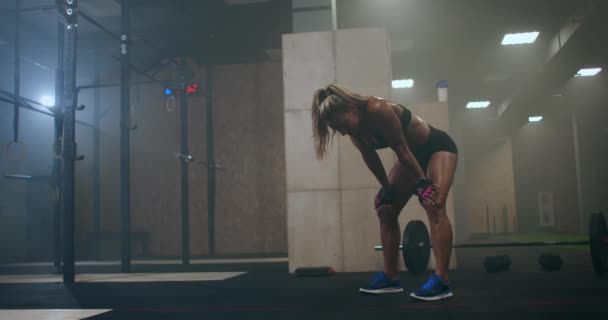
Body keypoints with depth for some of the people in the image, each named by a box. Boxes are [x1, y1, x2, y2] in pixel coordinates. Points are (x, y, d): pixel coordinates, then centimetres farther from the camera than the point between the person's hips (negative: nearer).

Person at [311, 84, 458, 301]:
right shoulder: (355, 130, -11)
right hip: (414, 155, 8)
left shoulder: (378, 110, -34)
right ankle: (391, 278, 12)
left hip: (437, 146, -8)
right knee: (386, 211, 5)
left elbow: (402, 150, -29)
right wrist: (387, 191, 5)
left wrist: (424, 184, -22)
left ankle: (442, 281, -29)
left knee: (434, 206, -26)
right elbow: (372, 160, 0)